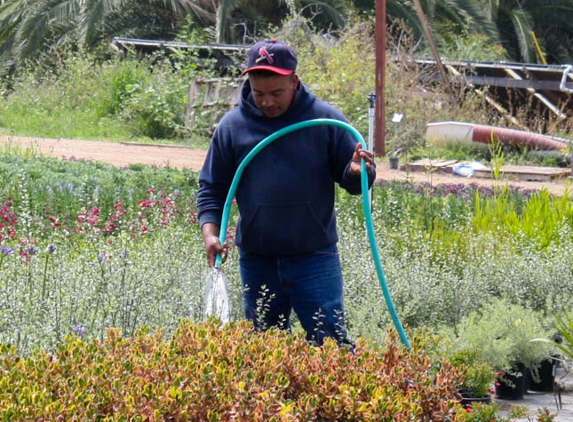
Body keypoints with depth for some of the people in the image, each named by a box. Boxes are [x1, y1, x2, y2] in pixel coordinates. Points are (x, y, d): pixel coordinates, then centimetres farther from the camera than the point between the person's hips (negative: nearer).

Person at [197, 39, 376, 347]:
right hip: (257, 263, 3)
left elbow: (353, 181, 5)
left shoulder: (325, 120, -2)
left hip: (315, 258, -2)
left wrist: (358, 172, -19)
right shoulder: (232, 126, 2)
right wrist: (210, 233, -7)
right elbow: (211, 189, 10)